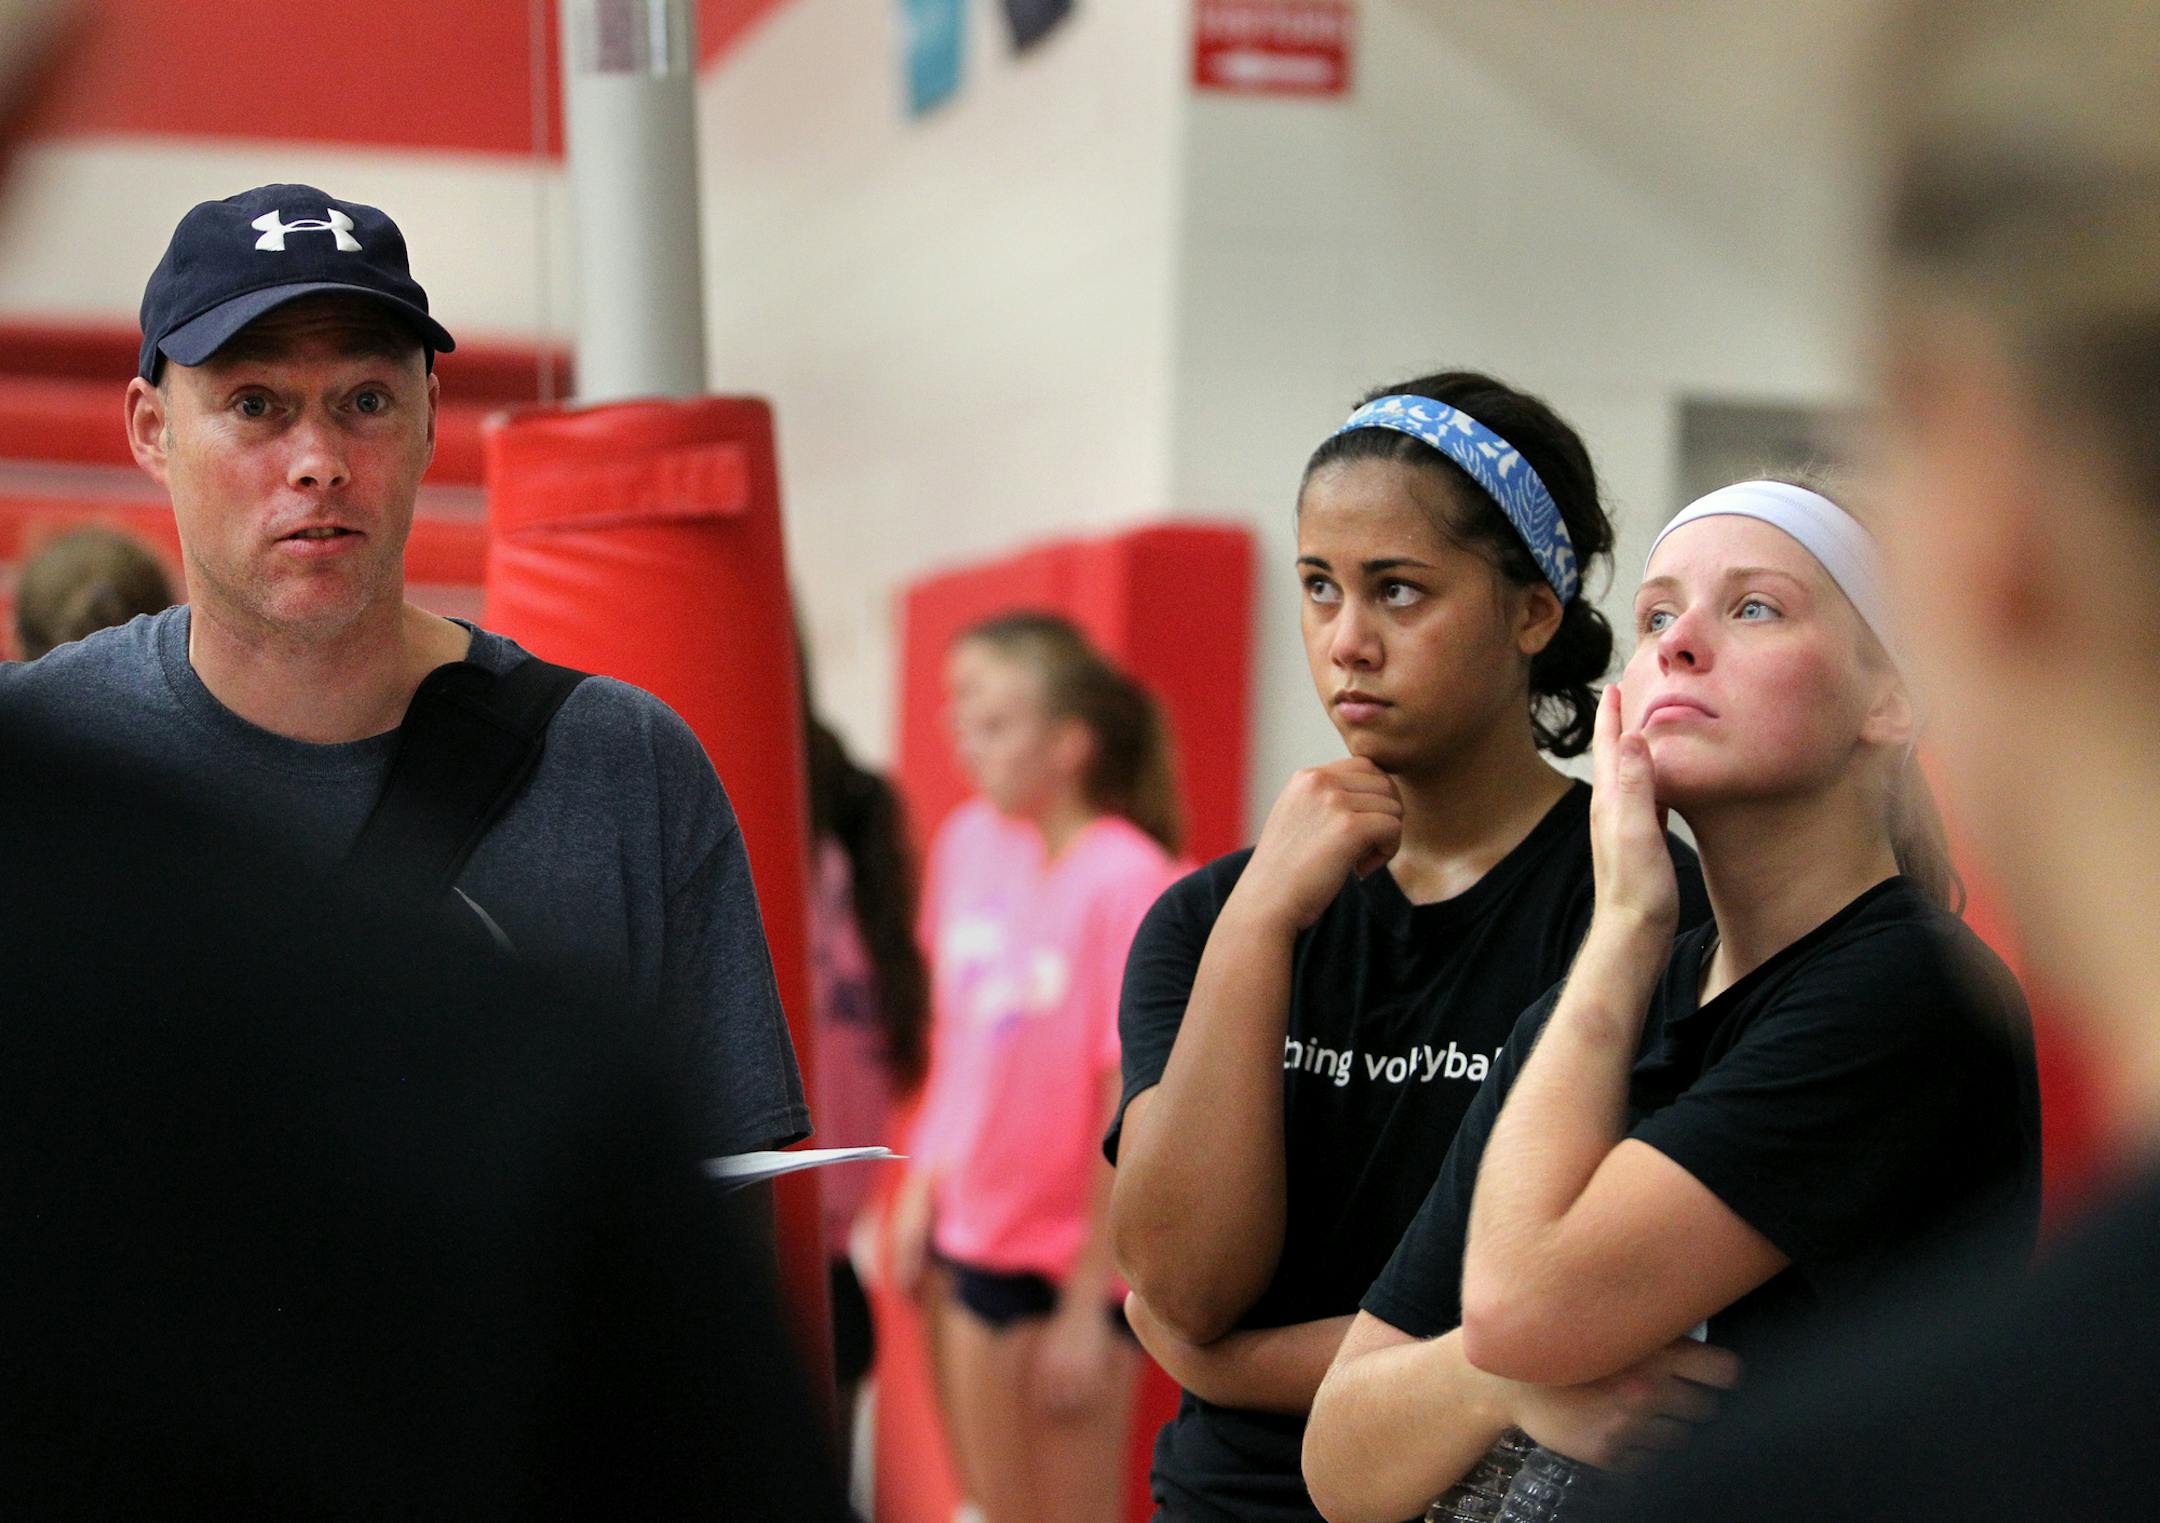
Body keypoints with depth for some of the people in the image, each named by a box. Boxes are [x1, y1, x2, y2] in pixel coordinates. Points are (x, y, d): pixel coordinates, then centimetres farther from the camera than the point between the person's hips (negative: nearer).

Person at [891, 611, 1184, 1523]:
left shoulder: (1127, 883, -19)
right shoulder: (969, 840, 1)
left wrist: (1087, 1307, -16)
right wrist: (924, 1182, 9)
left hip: (1077, 1252, -6)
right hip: (972, 1234, 6)